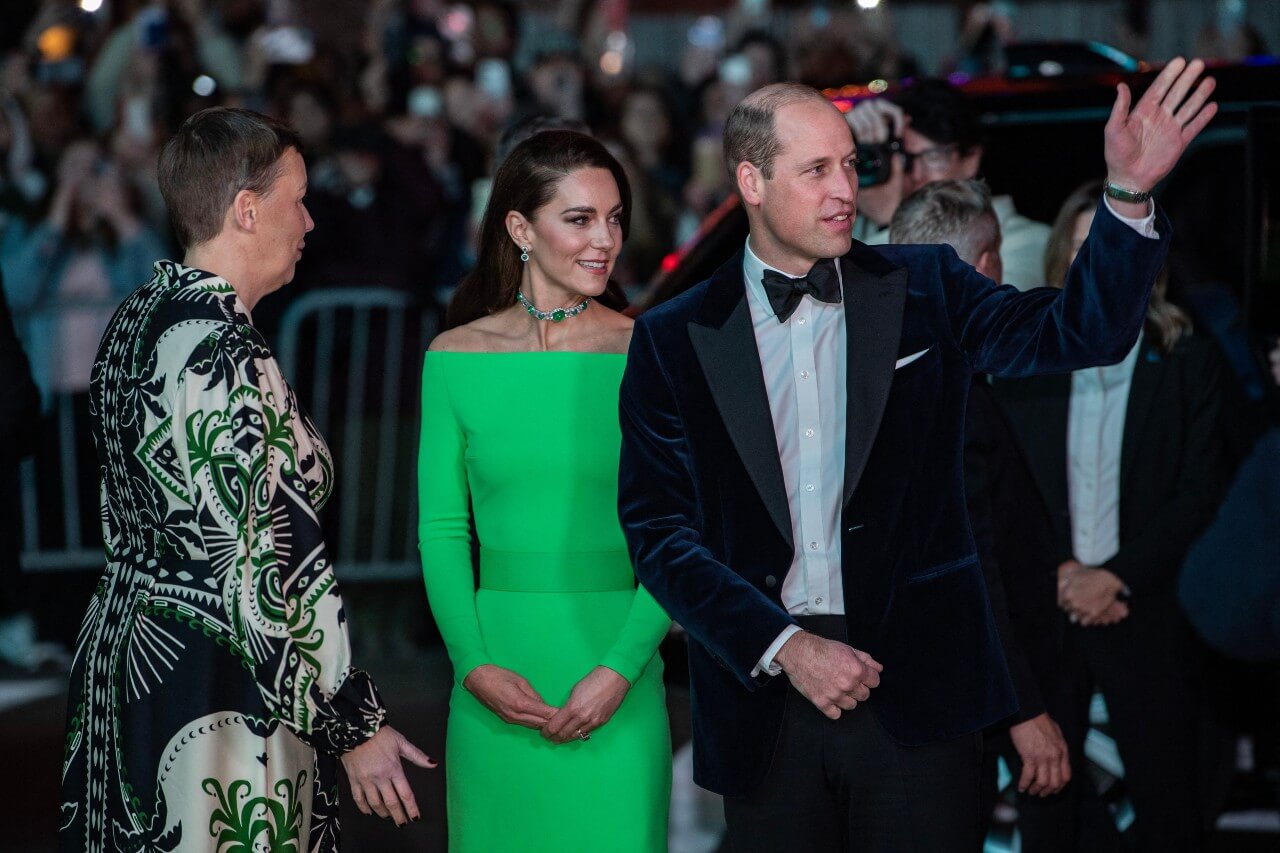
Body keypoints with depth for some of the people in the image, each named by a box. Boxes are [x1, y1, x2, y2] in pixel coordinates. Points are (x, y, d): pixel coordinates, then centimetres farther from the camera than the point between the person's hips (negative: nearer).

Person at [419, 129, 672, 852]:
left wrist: (621, 669, -13)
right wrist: (474, 666, -8)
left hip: (618, 674, -1)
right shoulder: (456, 358, 3)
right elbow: (442, 530, 4)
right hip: (496, 666, 1)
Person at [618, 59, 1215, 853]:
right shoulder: (675, 339, 2)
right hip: (763, 694, 0)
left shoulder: (924, 289, 5)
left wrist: (1130, 193, -22)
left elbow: (1078, 333, -7)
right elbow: (660, 531, -2)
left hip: (916, 693, 0)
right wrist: (785, 647, -12)